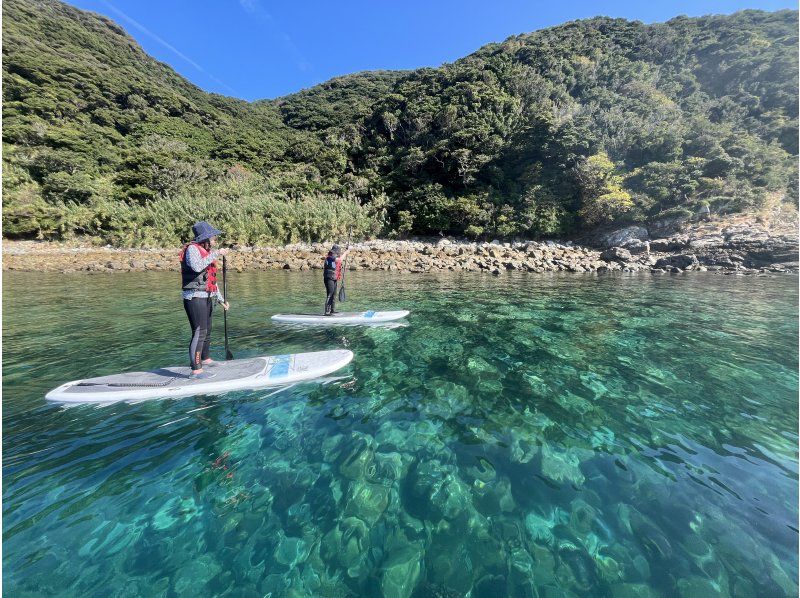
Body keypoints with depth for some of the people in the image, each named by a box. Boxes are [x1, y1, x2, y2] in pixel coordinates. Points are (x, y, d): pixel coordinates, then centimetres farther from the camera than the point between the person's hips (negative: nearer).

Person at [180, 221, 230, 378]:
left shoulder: (207, 252, 17)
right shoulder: (192, 249, -8)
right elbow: (197, 266, -31)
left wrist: (221, 299, 21)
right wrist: (216, 254, -24)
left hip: (207, 298, 9)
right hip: (195, 297, -9)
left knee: (207, 330, 20)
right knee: (199, 333, -12)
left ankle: (205, 359, 38)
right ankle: (196, 370, -8)